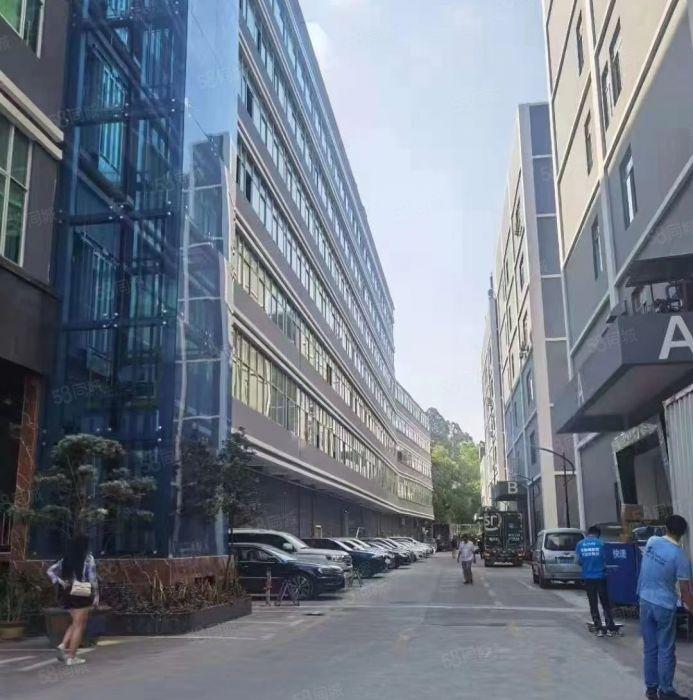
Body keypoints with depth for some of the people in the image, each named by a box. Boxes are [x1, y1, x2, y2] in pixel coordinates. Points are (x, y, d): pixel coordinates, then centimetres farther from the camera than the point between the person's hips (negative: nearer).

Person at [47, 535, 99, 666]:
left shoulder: (65, 559, 9)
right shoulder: (88, 558, -7)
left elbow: (50, 571, 5)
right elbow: (92, 578, -10)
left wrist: (60, 582, -1)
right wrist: (96, 595, -4)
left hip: (66, 594, 6)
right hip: (82, 595, -6)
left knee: (76, 622, 22)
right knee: (79, 625, 4)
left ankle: (63, 645, 6)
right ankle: (71, 657, 4)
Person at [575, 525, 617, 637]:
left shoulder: (580, 544, 1)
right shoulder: (601, 543, -5)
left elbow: (579, 561, 1)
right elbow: (606, 559, -4)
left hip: (588, 577, 1)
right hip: (600, 576, -1)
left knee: (593, 604, 9)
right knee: (605, 603, 9)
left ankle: (599, 629, 8)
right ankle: (610, 628, 8)